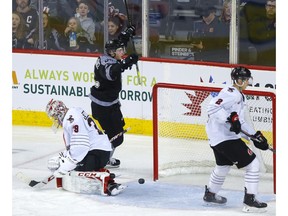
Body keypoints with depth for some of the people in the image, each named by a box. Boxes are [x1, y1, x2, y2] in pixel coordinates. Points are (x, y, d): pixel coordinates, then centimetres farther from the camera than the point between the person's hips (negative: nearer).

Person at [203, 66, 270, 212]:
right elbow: (212, 107, -27)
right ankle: (250, 200, -9)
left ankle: (210, 194, 51)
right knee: (253, 164, -9)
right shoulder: (231, 93, -17)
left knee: (223, 166, 33)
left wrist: (256, 136, 11)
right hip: (225, 138, -11)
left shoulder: (240, 96, 17)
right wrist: (231, 117, -32)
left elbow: (240, 122, 20)